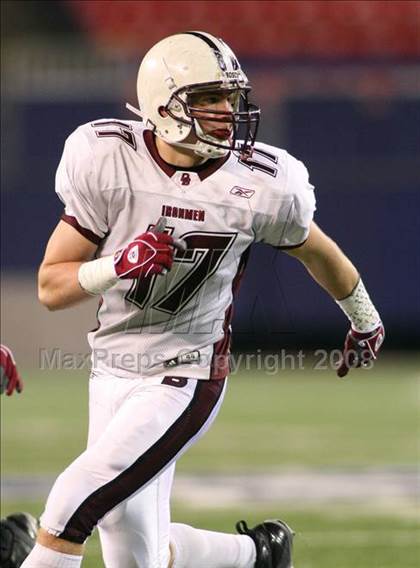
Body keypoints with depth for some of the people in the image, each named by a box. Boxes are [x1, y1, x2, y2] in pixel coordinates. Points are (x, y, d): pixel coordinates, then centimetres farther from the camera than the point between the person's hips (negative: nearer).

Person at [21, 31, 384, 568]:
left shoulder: (260, 184, -12)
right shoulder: (109, 162, -12)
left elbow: (316, 250, 10)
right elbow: (52, 288, -8)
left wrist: (365, 320, 27)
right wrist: (119, 266, -27)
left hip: (185, 379, -3)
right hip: (113, 372, 3)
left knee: (71, 508, -19)